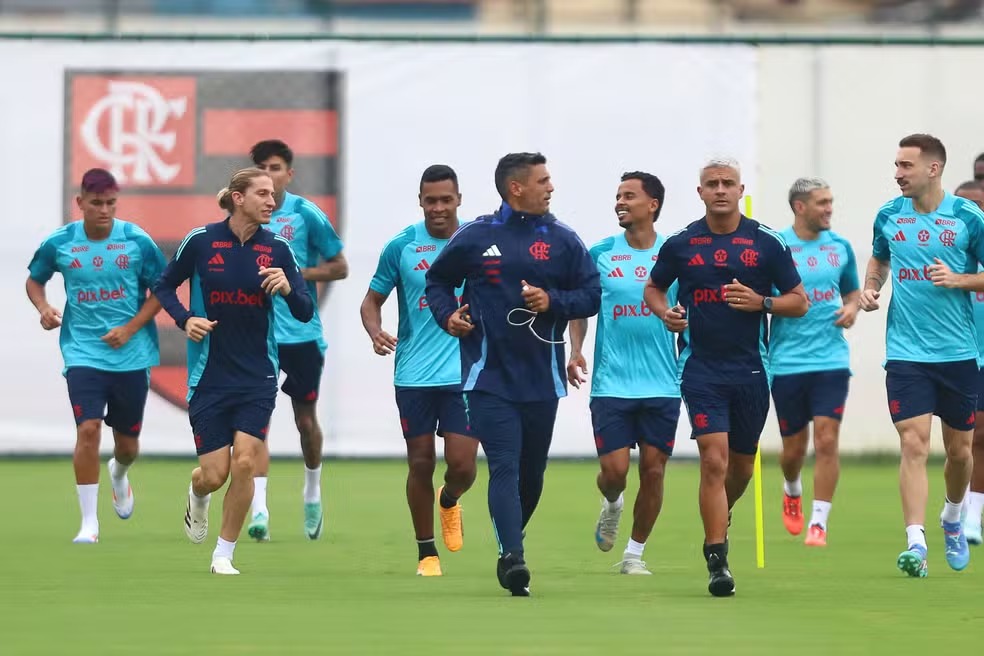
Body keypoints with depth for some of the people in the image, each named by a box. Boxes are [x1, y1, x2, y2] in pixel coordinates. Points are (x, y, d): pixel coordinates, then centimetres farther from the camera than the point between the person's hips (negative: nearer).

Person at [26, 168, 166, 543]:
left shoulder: (137, 242, -6)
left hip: (131, 354, 1)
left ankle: (119, 473, 50)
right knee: (88, 429, -17)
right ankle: (89, 522, -9)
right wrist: (43, 308, -7)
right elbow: (34, 280, 14)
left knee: (127, 442, 11)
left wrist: (130, 328, -11)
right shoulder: (59, 244, -3)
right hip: (83, 353, -1)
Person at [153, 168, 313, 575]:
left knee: (244, 463, -11)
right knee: (215, 474, -1)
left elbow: (305, 313, 0)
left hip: (257, 378, 1)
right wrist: (185, 319, -10)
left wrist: (289, 289, -21)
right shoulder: (201, 242, -6)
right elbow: (164, 287, 7)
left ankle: (224, 555, 6)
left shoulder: (277, 249, 0)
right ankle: (197, 494, 38)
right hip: (209, 376, -1)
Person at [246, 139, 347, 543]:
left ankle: (312, 494, 35)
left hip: (301, 333, -1)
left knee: (305, 420, 10)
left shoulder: (306, 215, -4)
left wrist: (295, 274, -13)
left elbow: (339, 267, -1)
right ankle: (259, 510, -15)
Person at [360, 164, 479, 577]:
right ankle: (426, 553, 16)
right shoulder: (401, 247, 0)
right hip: (414, 375, 0)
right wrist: (375, 332, -13)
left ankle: (449, 503, 30)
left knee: (462, 465, -6)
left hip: (465, 373, 0)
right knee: (421, 464, 2)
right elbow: (373, 300, 6)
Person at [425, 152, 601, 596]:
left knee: (531, 472, 11)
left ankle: (511, 544, 32)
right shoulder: (474, 238, 1)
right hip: (489, 376, -3)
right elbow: (437, 281, 16)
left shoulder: (562, 241, 5)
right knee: (505, 466, -15)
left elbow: (591, 295, 6)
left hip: (542, 378, 3)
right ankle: (512, 558, -24)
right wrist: (447, 314, -2)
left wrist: (552, 301, -11)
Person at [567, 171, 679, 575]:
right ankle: (611, 504, 29)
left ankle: (635, 552, 15)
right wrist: (576, 350, -3)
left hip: (662, 385, 0)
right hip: (611, 385, 0)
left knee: (653, 470, 0)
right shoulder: (600, 254, 2)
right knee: (614, 470, -7)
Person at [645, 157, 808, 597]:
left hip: (749, 368, 2)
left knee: (741, 466, 13)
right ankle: (717, 561, -13)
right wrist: (664, 312, -4)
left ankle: (719, 517, 45)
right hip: (700, 367, -2)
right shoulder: (680, 245, 3)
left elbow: (799, 302, 5)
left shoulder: (766, 243, 2)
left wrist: (762, 302, -13)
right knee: (714, 461, -15)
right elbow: (653, 288, 18)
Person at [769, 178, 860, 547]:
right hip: (787, 361, -1)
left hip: (831, 360, 1)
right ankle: (792, 491, 41)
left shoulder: (840, 247, 7)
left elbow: (852, 291, 22)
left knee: (827, 440, -10)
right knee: (794, 447, 8)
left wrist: (852, 308, 0)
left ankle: (819, 523, -3)